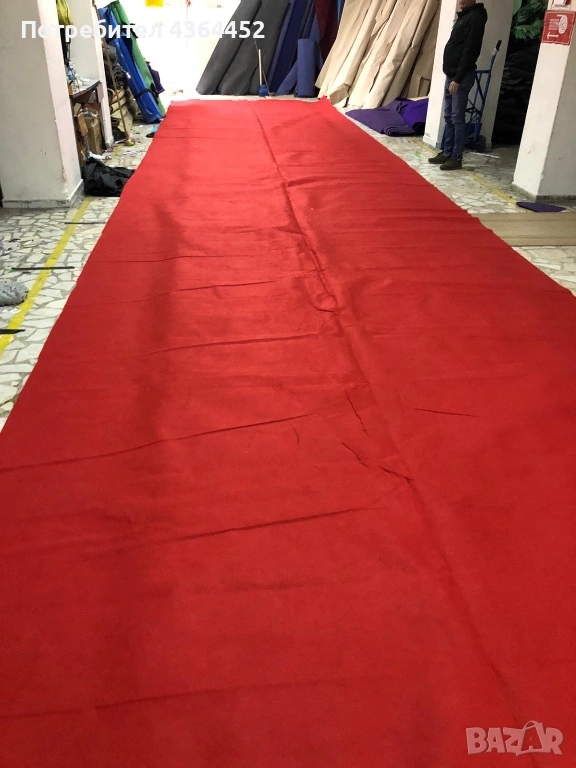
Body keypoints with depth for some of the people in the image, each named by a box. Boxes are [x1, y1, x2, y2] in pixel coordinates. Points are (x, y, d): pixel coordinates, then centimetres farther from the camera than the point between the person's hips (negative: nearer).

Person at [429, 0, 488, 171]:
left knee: (457, 118, -7)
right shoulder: (463, 16, 18)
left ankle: (456, 158, -2)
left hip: (462, 77, -9)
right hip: (451, 75, 9)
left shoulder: (475, 17, -10)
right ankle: (446, 153, 19)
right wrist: (451, 76, 11)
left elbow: (470, 51, -17)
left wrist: (458, 79, -20)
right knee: (448, 117, 12)